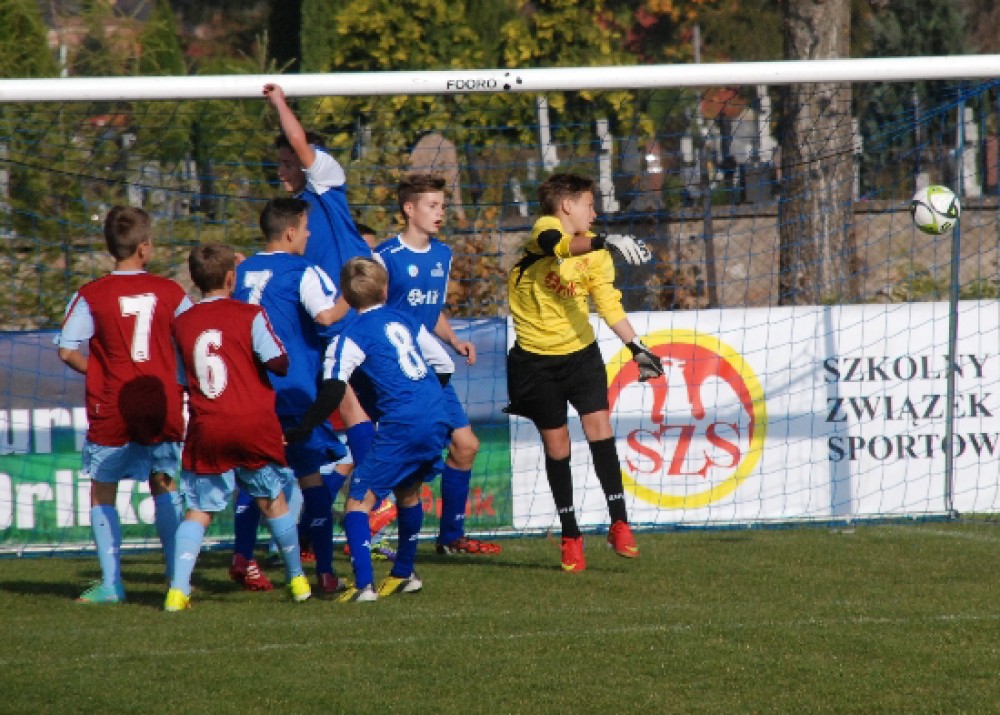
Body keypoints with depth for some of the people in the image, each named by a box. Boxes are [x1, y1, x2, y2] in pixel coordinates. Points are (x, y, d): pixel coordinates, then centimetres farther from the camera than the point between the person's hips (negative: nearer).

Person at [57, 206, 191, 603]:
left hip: (111, 410, -2)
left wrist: (97, 373, 5)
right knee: (165, 487, 17)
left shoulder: (90, 296, -7)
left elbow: (68, 351, -11)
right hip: (162, 406, 2)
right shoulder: (170, 292, -1)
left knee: (103, 493, 9)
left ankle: (111, 583, 3)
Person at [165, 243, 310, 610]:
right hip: (255, 424, -1)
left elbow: (179, 381, 10)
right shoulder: (250, 315, -4)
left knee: (198, 509, 3)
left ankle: (178, 589, -12)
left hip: (206, 429, 1)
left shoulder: (181, 325, 5)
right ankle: (297, 580, 27)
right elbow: (277, 361, -9)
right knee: (273, 499, 17)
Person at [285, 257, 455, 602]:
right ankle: (404, 574, 41)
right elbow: (444, 365, 24)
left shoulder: (352, 337, -2)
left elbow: (332, 391, -14)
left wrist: (300, 431, -14)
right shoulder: (406, 321, 17)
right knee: (408, 492, 28)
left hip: (401, 427, -7)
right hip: (438, 422, 7)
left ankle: (364, 584, -21)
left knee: (359, 499, -6)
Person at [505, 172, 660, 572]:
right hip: (536, 358, -3)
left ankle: (619, 523, -10)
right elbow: (559, 246, -37)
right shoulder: (544, 228, -12)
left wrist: (637, 347, -2)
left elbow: (609, 305, 10)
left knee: (598, 427, -14)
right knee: (556, 444, 2)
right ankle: (570, 536, 14)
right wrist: (607, 242, -53)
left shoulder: (596, 253, 5)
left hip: (580, 352, 3)